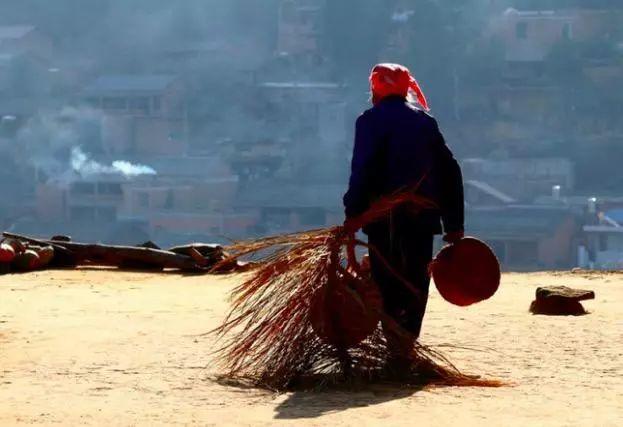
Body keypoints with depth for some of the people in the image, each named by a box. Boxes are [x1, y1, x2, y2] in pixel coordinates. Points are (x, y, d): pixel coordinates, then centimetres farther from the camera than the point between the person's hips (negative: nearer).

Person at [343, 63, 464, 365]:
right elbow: (450, 170, 13)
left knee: (388, 281, -2)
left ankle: (395, 345, -12)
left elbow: (363, 168, -14)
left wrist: (353, 212, -13)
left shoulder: (372, 120, -2)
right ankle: (405, 347, 9)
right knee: (416, 280, 10)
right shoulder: (425, 121, 14)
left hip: (386, 215, -5)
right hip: (423, 215, 5)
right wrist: (454, 223, 14)